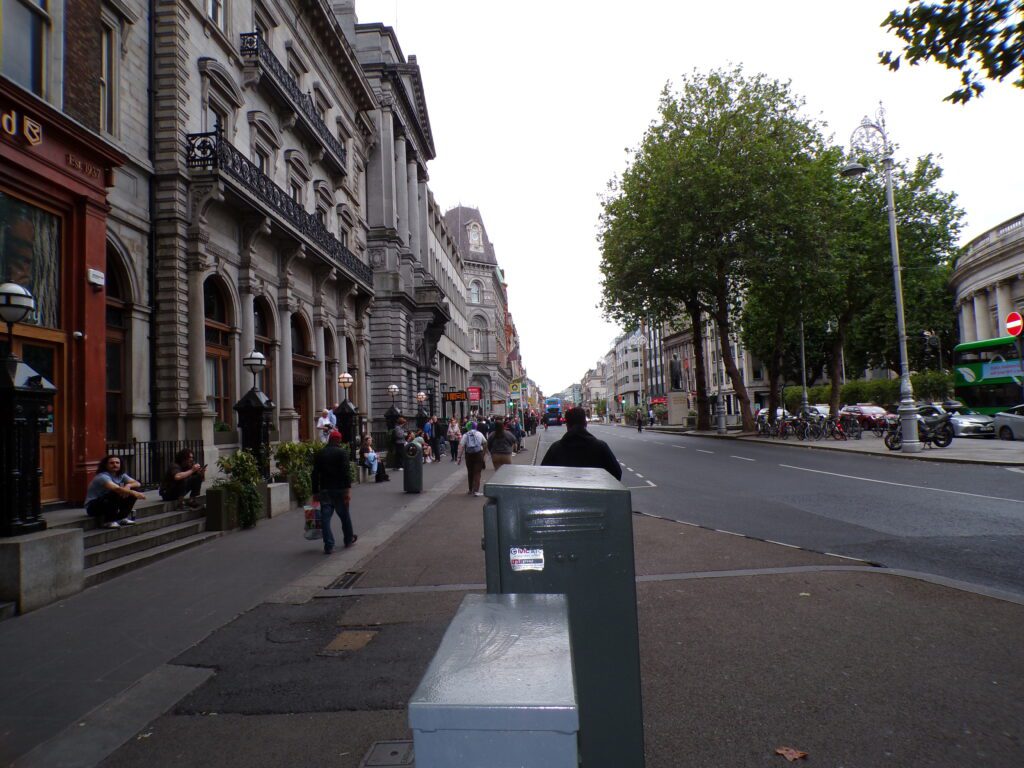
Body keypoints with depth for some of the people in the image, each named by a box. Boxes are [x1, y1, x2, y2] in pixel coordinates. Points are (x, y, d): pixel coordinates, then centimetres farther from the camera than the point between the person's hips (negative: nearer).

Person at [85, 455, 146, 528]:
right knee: (116, 493, -32)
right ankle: (107, 521, -18)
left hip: (110, 503, 7)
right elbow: (116, 489, -41)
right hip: (93, 507, -7)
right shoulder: (102, 477, -24)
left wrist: (128, 485, -30)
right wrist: (133, 493, -51)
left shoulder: (121, 475, 0)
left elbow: (137, 483, -8)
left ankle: (121, 518, -1)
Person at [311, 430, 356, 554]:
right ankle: (348, 539, 29)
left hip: (324, 490, 2)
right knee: (344, 515, 14)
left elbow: (315, 474, 7)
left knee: (325, 517, 2)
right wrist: (348, 489, -16)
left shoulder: (319, 454, 8)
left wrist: (315, 491, 11)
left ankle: (329, 546, -4)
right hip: (339, 489, -2)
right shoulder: (342, 452, -4)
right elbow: (345, 472, -15)